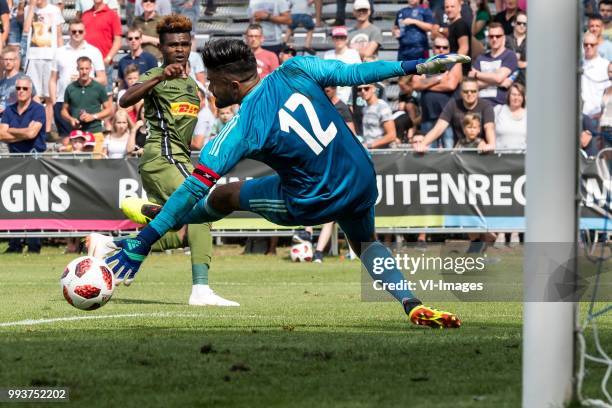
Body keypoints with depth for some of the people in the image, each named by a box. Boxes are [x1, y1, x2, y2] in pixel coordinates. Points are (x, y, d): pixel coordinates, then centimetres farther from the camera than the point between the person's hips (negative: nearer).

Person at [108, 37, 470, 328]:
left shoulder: (243, 129, -21)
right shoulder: (295, 71, -10)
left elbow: (195, 188, -21)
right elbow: (353, 73, -5)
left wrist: (144, 241, -20)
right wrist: (417, 66, 7)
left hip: (313, 204, -5)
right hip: (362, 182, 5)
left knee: (222, 196, 16)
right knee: (367, 244, 35)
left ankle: (151, 219, 38)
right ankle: (413, 304, 13)